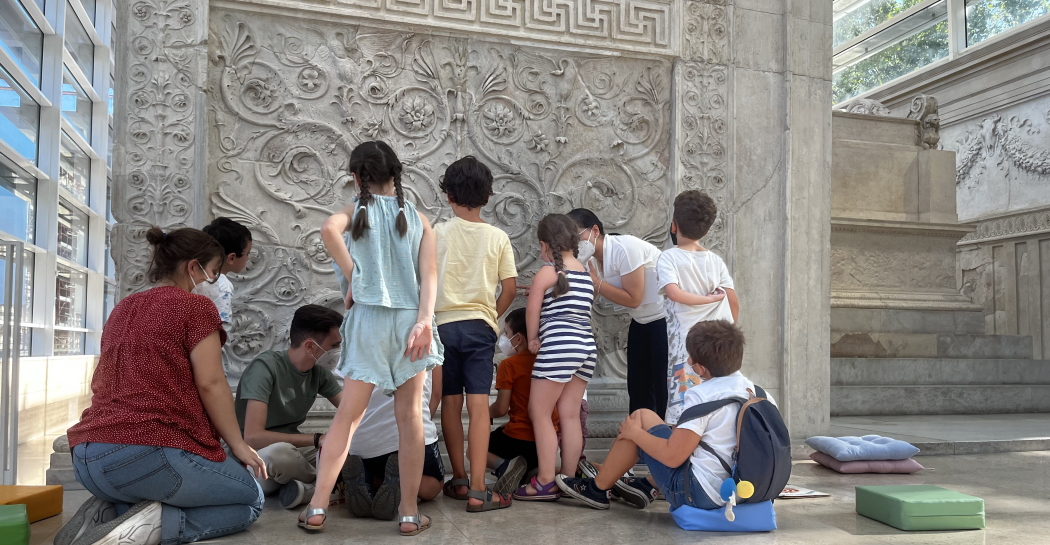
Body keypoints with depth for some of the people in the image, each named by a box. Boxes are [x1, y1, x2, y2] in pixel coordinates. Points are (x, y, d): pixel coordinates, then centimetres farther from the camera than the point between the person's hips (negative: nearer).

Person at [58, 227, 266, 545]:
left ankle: (107, 510, 5)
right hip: (154, 452, -8)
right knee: (250, 500, 13)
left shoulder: (122, 309, 20)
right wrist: (238, 444, 0)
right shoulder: (196, 307, -4)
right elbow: (210, 384, -9)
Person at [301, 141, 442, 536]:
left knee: (347, 416, 5)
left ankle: (317, 508, 5)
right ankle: (409, 513, 10)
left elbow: (328, 229, -21)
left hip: (368, 319, -1)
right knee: (410, 417, 5)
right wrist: (424, 322, -11)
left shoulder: (355, 212, 5)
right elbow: (430, 276, -4)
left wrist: (351, 279, -12)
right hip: (412, 320, 1)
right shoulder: (418, 218, 9)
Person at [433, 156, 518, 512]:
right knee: (479, 405, -3)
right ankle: (478, 490, -7)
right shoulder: (498, 238, 0)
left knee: (450, 404, 10)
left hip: (443, 324, 1)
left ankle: (459, 480, 21)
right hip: (480, 326, 0)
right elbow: (509, 288, 0)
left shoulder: (437, 233, -1)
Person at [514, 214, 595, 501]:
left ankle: (545, 483, -1)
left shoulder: (547, 272, -3)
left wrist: (532, 339, 12)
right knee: (570, 415, 10)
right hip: (586, 346, 8)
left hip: (559, 345, -7)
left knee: (540, 413, 0)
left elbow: (532, 310, -3)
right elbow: (582, 309, 16)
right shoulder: (586, 273, 17)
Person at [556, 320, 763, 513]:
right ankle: (647, 486, 35)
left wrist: (635, 433, -5)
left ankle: (598, 489, 21)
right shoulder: (750, 388, 1)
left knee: (641, 417, 6)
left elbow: (672, 456, -21)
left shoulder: (702, 396, -21)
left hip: (698, 493, -8)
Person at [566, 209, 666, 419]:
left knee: (663, 386, -6)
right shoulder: (594, 260, 2)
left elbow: (633, 299, -23)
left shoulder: (624, 248, -23)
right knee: (637, 386, 11)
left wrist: (595, 282, -20)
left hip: (665, 318, -9)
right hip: (641, 322, 9)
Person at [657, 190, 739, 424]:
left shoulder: (669, 258, -3)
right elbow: (734, 304, 8)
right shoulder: (716, 260, 8)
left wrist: (708, 299, -7)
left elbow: (674, 292, -21)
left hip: (687, 342, -4)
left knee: (683, 413, -3)